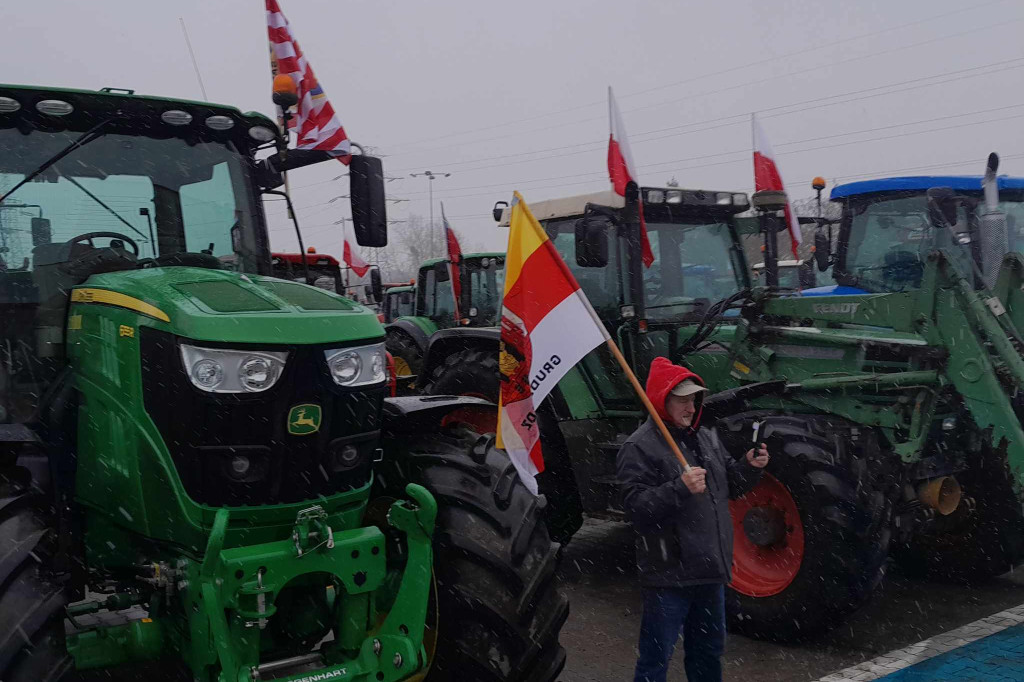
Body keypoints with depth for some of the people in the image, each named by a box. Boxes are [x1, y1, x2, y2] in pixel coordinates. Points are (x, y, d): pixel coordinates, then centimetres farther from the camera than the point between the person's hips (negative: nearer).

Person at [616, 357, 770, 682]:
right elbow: (636, 508, -23)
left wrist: (749, 467, -1)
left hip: (710, 569, 8)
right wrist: (680, 488, -34)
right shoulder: (640, 447, -16)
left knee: (709, 650, 23)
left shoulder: (706, 437, 10)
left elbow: (729, 486, 19)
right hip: (669, 574, -8)